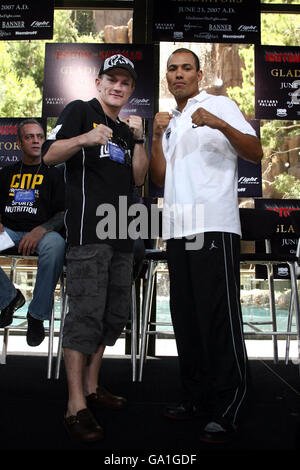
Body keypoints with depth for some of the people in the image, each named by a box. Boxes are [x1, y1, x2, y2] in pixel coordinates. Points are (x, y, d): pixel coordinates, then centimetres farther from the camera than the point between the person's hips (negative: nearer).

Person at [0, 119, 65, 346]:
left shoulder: (53, 173, 12)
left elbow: (64, 213, 2)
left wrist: (41, 230, -18)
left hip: (40, 233, -3)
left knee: (56, 245, -39)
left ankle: (37, 315, -20)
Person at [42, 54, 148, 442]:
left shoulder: (125, 130, 23)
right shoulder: (80, 111, 5)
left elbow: (139, 178, 15)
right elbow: (50, 155, -8)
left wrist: (138, 139, 3)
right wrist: (85, 139, -25)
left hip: (120, 235, 8)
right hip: (87, 230, -8)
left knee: (115, 314, 10)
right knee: (87, 312, -12)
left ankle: (91, 387, 23)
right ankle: (76, 406, -6)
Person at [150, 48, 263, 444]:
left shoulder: (220, 105, 7)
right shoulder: (171, 122, 24)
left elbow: (256, 153, -4)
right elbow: (159, 178, 15)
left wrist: (220, 124, -19)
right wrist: (157, 137, 2)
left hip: (214, 228, -7)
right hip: (178, 231, 7)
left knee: (219, 318, -6)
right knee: (186, 317, 10)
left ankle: (227, 410, 3)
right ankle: (197, 398, 22)